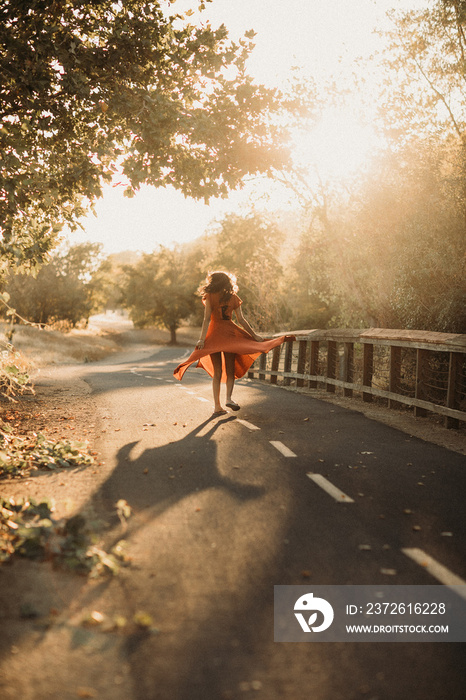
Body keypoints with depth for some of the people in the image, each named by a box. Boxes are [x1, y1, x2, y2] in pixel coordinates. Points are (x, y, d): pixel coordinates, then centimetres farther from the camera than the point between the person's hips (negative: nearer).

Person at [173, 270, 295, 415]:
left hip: (214, 334, -1)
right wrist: (254, 335, 7)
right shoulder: (233, 298, 6)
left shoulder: (210, 297, -1)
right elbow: (241, 320, 2)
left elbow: (207, 319, -10)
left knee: (217, 372, 6)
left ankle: (217, 406, 3)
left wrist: (202, 339, -16)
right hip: (230, 334, 1)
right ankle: (229, 398, -15)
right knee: (230, 370, 8)